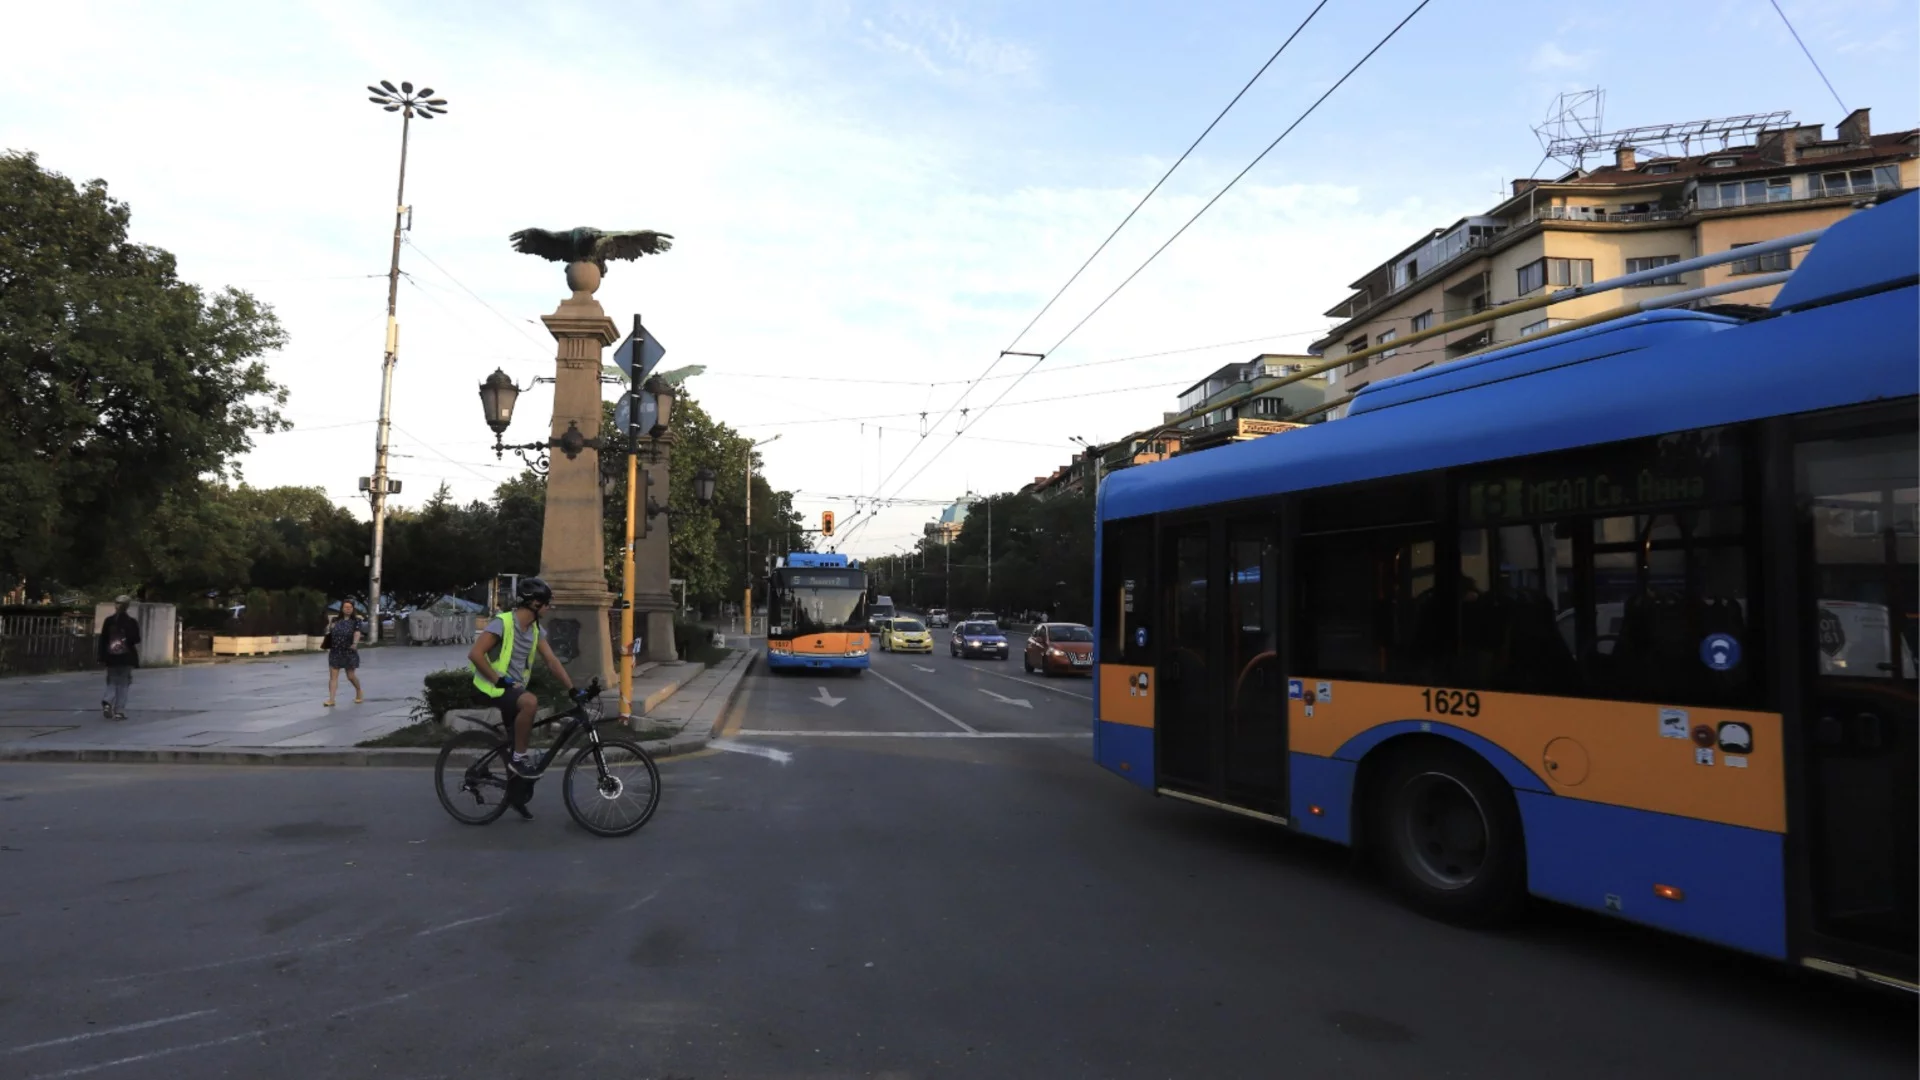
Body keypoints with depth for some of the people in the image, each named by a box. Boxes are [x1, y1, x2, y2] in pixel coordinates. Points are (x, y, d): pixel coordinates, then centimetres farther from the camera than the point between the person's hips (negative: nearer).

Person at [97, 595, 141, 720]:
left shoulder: (108, 621, 2)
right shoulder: (132, 622, -5)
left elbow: (103, 640, 3)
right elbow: (136, 643, -5)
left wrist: (102, 657, 7)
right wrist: (136, 659, 5)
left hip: (111, 658, 2)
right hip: (126, 658, -2)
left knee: (112, 682, 15)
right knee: (123, 684, 5)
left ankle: (107, 702, -9)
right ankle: (119, 711, 3)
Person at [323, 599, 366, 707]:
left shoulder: (356, 621, -3)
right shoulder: (336, 620, 9)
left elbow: (357, 632, -20)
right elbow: (330, 633, 23)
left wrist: (355, 643, -37)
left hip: (349, 653, -3)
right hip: (335, 652, 3)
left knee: (351, 676, 5)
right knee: (333, 676, -3)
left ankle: (359, 692, 30)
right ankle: (331, 699, -4)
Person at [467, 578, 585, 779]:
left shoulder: (536, 630, 6)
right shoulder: (503, 622, -17)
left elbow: (552, 662, 4)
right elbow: (475, 654, -22)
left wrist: (572, 690, -4)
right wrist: (499, 680, -23)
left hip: (514, 687, 8)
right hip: (494, 687, -8)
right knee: (530, 701, -34)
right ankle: (518, 758, -19)